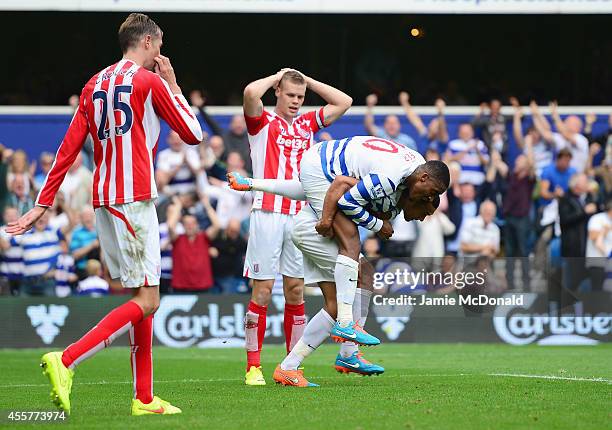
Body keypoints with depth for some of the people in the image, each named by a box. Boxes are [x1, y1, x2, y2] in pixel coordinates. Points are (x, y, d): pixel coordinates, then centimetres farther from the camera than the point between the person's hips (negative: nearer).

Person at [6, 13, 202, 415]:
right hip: (134, 200, -8)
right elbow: (193, 133, 2)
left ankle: (145, 398, 9)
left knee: (143, 296, 13)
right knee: (146, 301, -9)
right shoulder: (150, 81, -5)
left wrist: (43, 204, 10)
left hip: (104, 201, 8)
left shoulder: (95, 85, 15)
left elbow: (68, 148, 10)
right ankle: (66, 360, -23)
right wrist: (173, 85, 12)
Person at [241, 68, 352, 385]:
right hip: (267, 213, -4)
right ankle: (253, 367, -3)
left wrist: (307, 81, 15)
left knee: (296, 289, 3)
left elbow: (343, 102, 20)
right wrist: (277, 76, 1)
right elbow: (251, 92, -16)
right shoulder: (262, 122, 4)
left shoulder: (307, 124, 18)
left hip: (300, 214, 4)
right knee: (262, 289, -6)